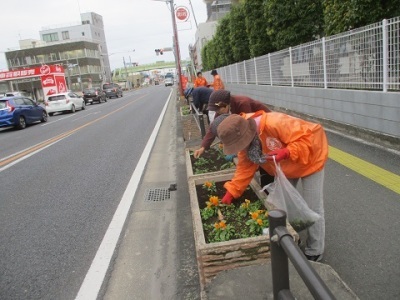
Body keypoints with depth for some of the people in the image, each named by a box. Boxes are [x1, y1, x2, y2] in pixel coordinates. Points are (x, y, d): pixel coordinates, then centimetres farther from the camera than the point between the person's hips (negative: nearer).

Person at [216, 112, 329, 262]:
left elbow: (312, 134, -37)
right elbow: (245, 167, -11)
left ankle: (314, 253, 16)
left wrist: (286, 152, -48)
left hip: (309, 161, -7)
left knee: (312, 209, -1)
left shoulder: (275, 124, -41)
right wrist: (231, 192, -16)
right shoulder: (245, 138, -16)